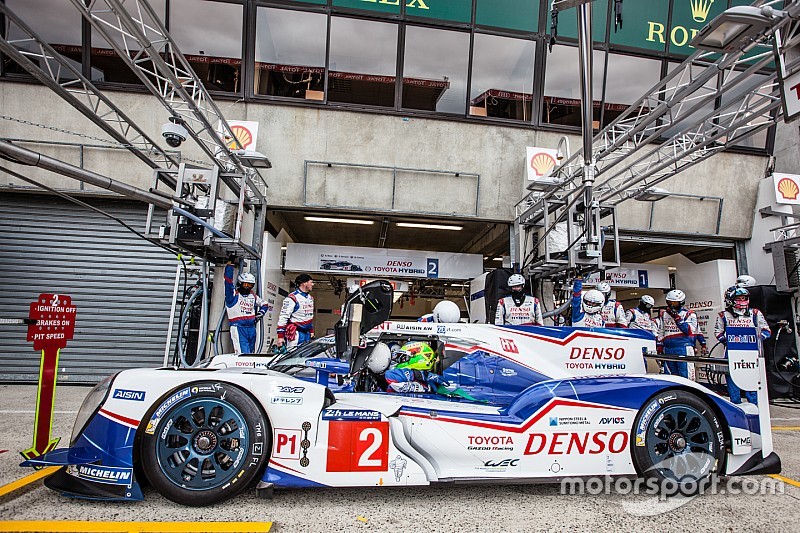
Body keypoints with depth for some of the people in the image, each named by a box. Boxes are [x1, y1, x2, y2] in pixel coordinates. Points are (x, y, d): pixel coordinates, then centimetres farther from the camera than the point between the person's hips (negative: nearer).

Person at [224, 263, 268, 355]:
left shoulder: (253, 296, 15)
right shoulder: (233, 294, -2)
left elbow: (264, 304, 30)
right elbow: (228, 281, -14)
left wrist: (259, 315, 14)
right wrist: (230, 265, -15)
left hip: (251, 328, 7)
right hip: (238, 327, -7)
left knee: (250, 353, 14)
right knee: (243, 353, -16)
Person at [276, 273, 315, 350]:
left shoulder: (310, 298, 14)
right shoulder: (292, 298, -15)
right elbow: (283, 317, -17)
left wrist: (311, 331, 25)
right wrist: (280, 336, -19)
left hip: (307, 333, 9)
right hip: (295, 334, -9)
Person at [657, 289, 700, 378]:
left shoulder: (690, 314, 2)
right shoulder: (663, 314, 15)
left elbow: (689, 330, -13)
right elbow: (660, 332, 20)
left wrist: (676, 317, -17)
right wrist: (659, 347, 14)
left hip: (683, 348, -5)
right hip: (668, 348, 5)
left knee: (684, 375, -7)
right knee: (673, 375, 10)